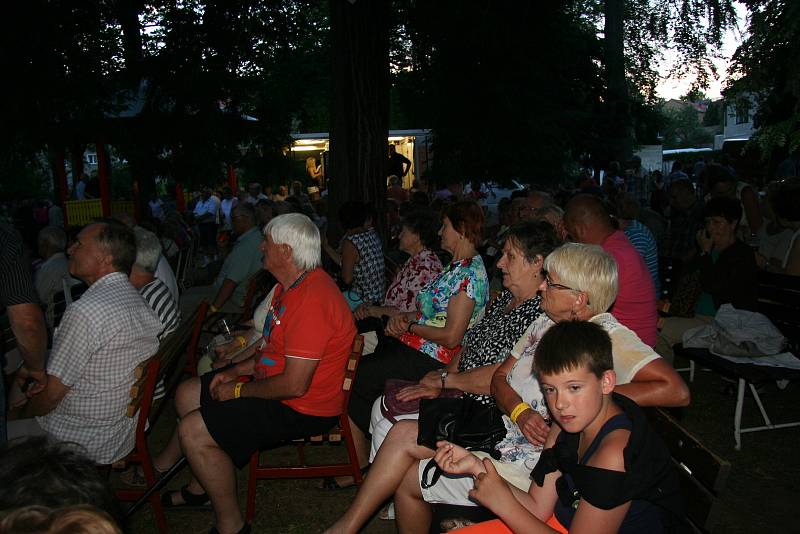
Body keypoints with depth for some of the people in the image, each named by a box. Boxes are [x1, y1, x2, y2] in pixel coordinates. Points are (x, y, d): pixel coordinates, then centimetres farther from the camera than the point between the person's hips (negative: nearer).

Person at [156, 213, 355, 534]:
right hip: (281, 384, 11)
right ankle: (200, 487, 31)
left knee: (193, 431, -16)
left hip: (303, 409, -11)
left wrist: (239, 391, -14)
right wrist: (236, 372, 5)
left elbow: (294, 385, -29)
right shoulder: (292, 286, 6)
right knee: (188, 394, 16)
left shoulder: (311, 300, -29)